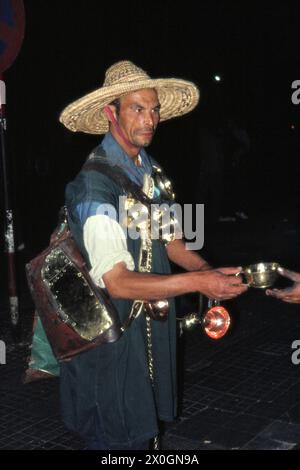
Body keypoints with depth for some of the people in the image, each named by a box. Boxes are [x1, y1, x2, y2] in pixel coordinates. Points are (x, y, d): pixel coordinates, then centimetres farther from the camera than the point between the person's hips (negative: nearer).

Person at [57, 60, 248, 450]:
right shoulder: (95, 184, -22)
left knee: (146, 425, 21)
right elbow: (117, 281, -28)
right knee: (118, 436, 9)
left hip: (154, 318, 7)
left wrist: (207, 270, -11)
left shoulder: (152, 172, 4)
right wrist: (196, 282, -33)